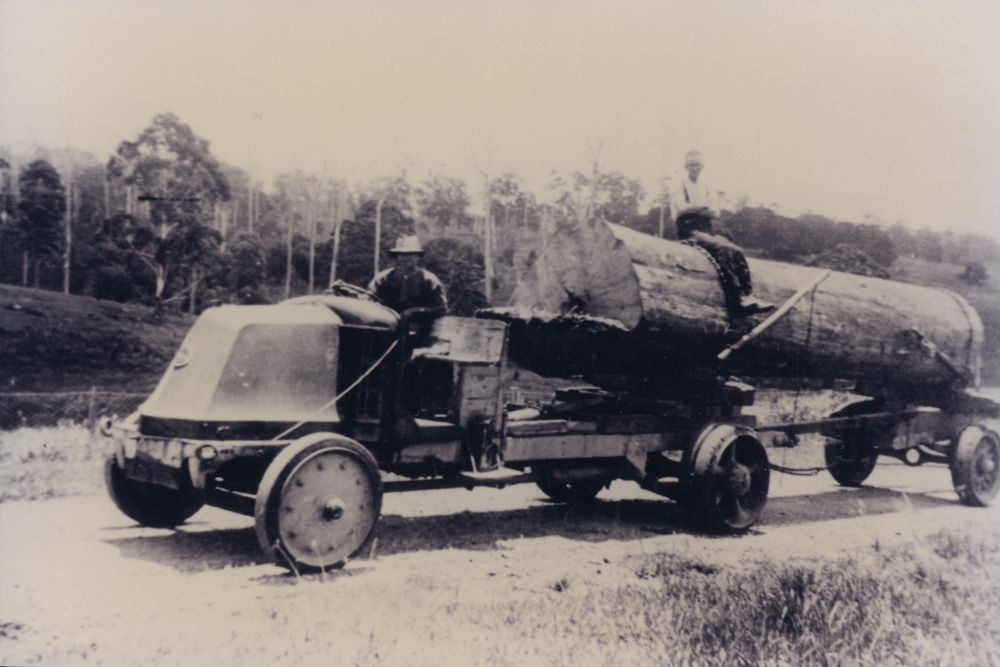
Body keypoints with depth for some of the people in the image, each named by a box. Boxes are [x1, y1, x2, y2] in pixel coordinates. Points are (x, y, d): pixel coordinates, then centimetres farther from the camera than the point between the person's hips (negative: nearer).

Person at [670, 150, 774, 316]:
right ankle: (737, 300, -34)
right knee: (723, 249, -29)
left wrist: (695, 208, -7)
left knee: (737, 251, -17)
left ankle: (748, 296, -23)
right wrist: (704, 206, -1)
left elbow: (715, 214, 11)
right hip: (689, 231, -7)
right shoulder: (679, 182, 2)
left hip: (707, 231, 7)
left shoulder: (704, 185, 20)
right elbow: (682, 207, -13)